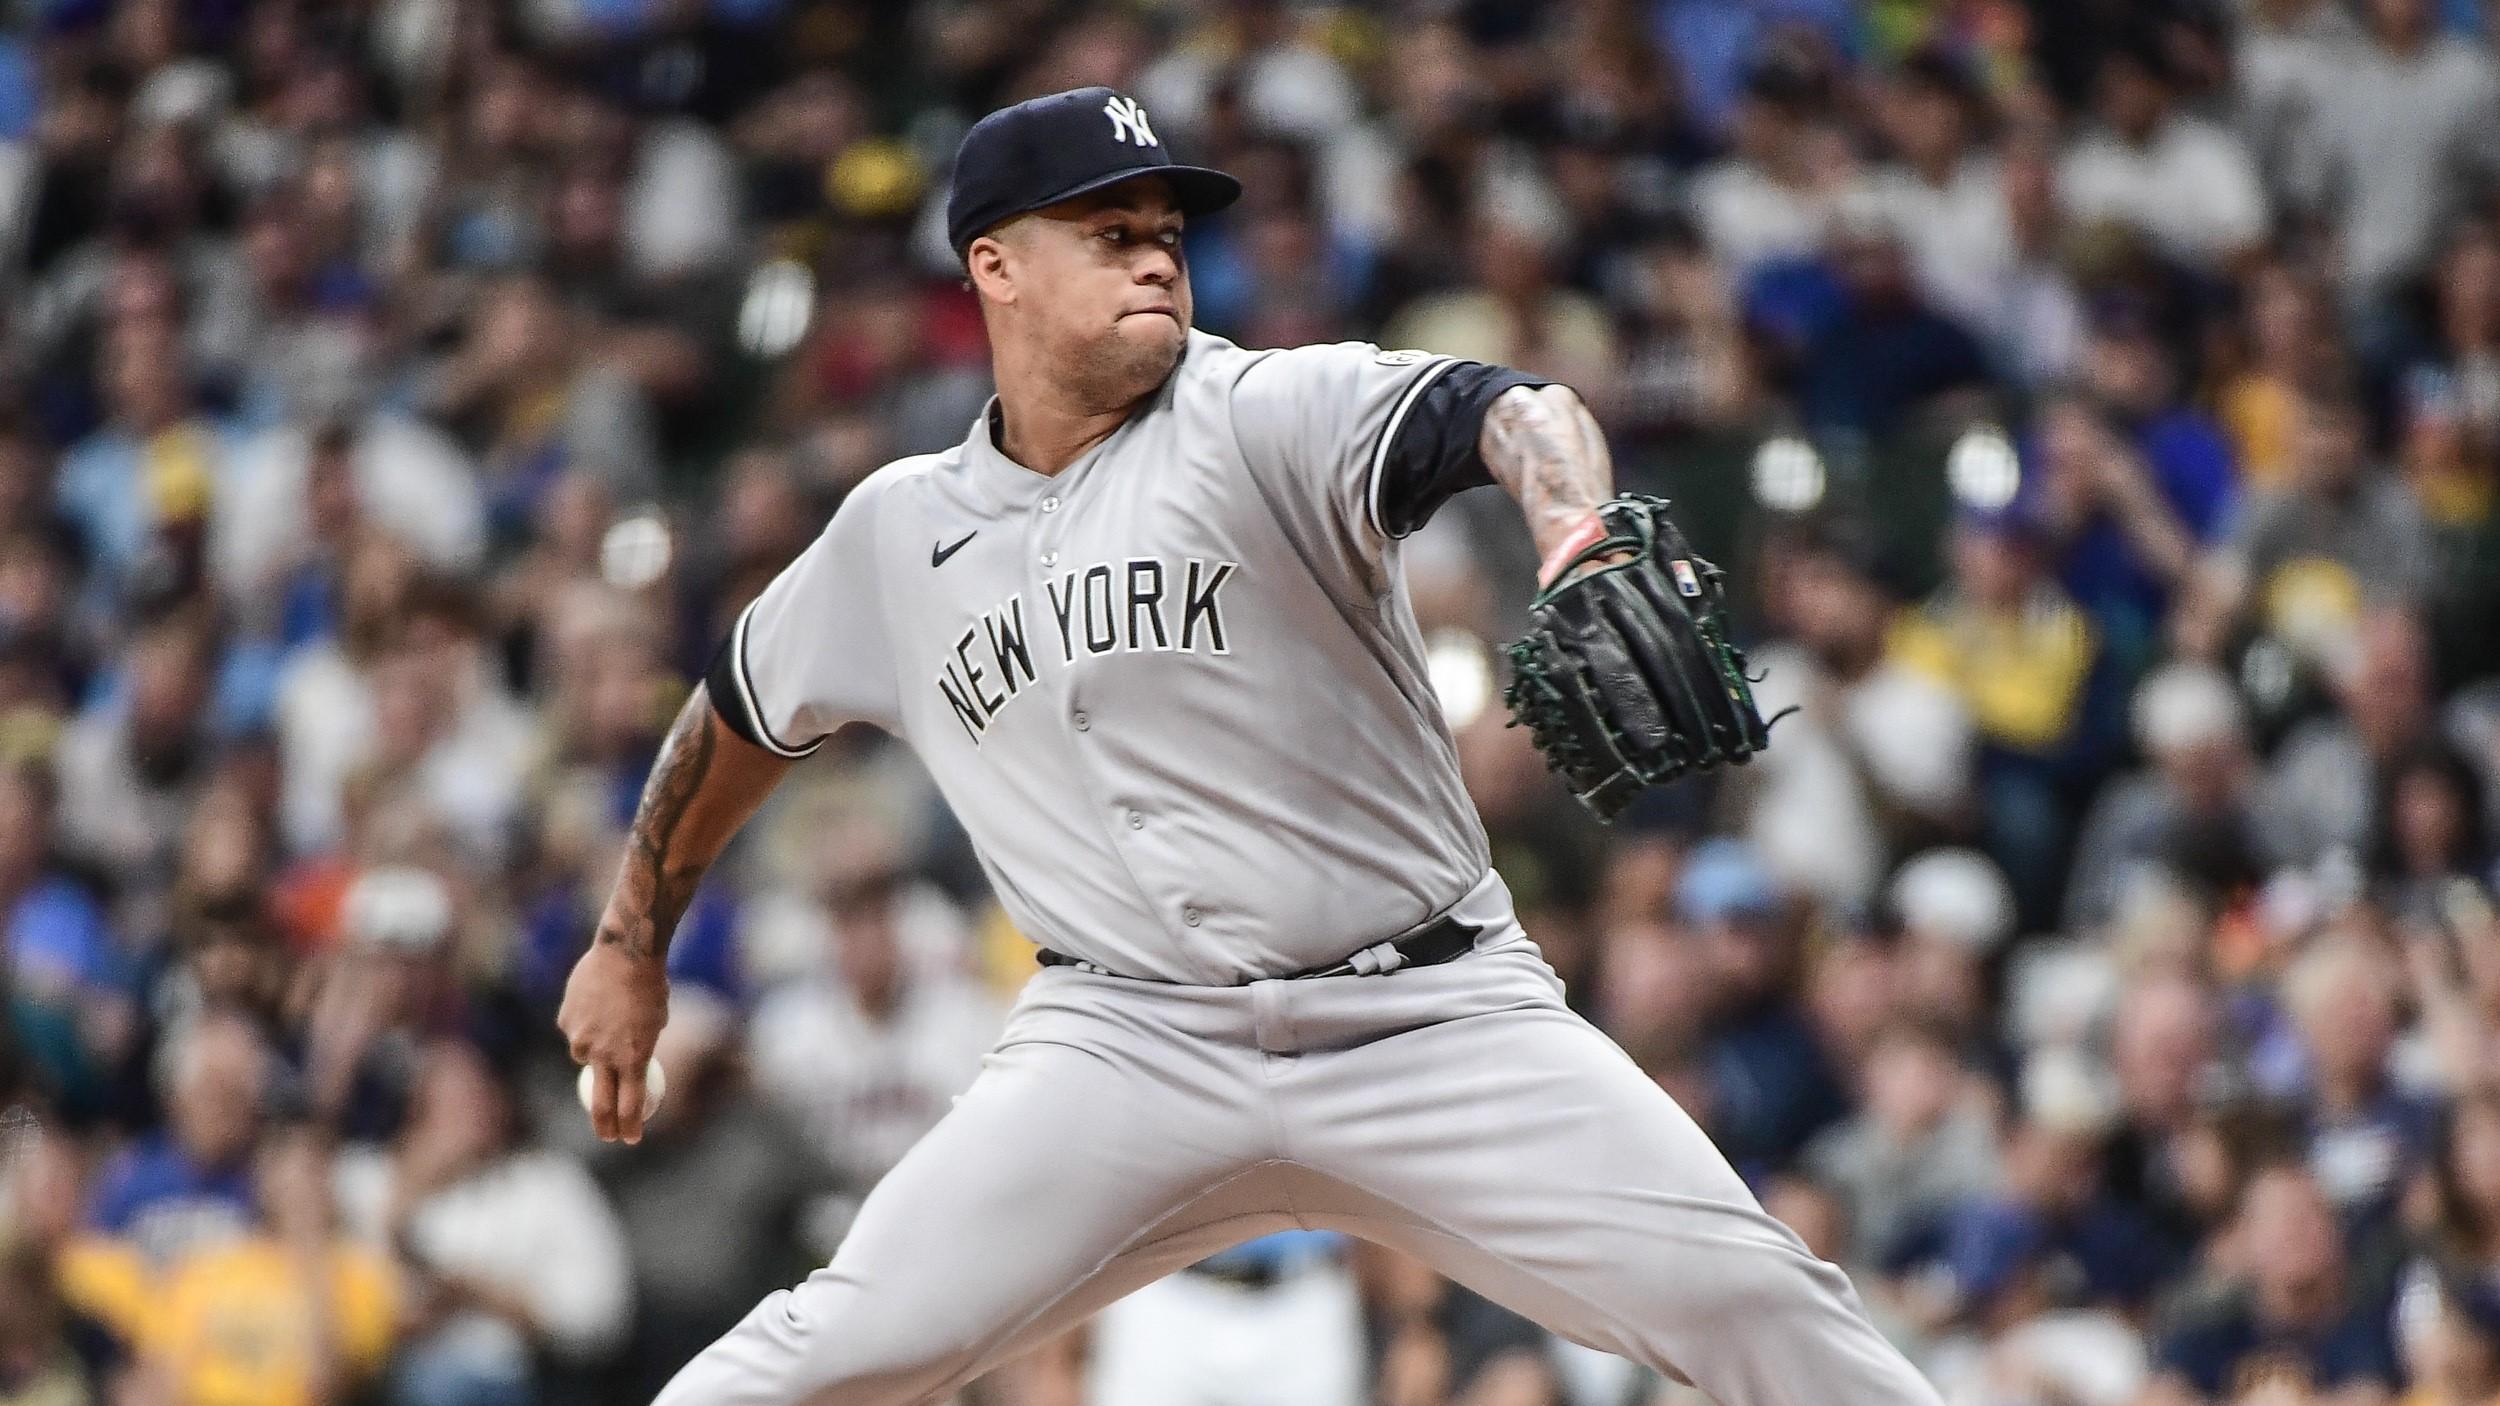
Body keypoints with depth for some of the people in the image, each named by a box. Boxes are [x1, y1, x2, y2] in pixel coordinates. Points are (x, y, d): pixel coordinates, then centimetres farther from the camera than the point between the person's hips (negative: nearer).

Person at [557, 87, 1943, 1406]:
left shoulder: (1268, 413, -6)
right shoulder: (897, 533, 8)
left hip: (1435, 1015, -2)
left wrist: (1581, 538, -47)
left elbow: (1505, 413, -25)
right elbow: (742, 710, 26)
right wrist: (631, 944, 32)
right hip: (1127, 1042, 2)